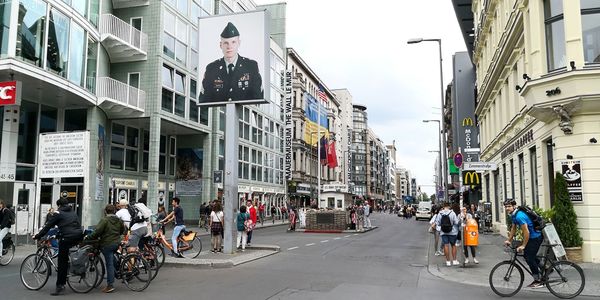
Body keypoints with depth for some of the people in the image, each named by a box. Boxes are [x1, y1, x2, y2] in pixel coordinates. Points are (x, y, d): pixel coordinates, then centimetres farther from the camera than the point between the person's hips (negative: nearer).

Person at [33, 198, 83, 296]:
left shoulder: (58, 213, 6)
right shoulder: (74, 213, 24)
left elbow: (47, 226, 4)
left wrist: (37, 236, 13)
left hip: (66, 238, -6)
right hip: (78, 238, 6)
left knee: (62, 262, 0)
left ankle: (60, 286, 1)